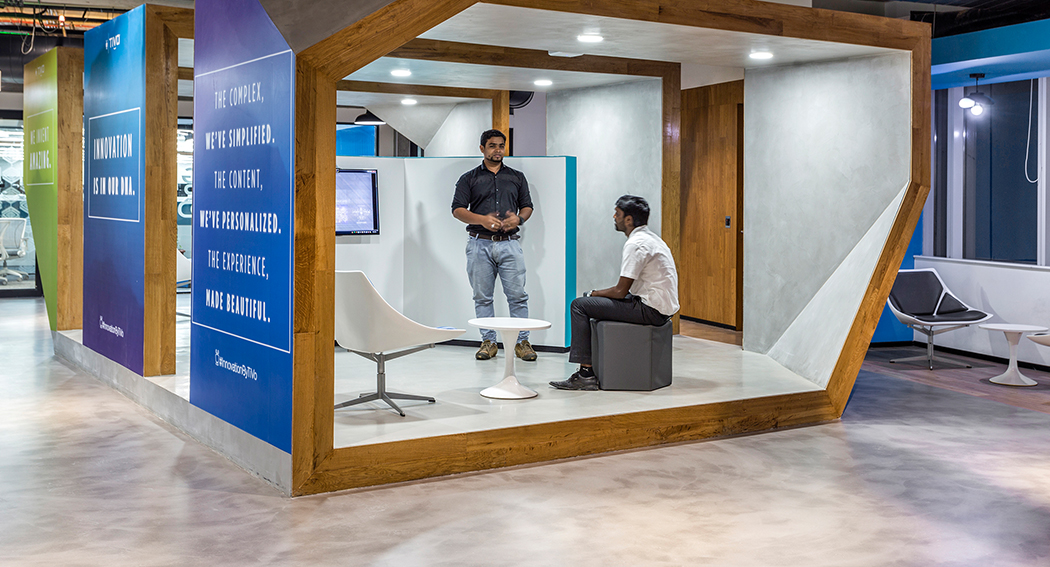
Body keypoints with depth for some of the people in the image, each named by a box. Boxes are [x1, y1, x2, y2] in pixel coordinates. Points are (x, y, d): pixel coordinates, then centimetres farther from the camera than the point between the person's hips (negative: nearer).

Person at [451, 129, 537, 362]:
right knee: (482, 296, 4)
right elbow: (457, 209, 1)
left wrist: (519, 219, -8)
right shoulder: (469, 179, 8)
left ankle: (522, 342, 3)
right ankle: (488, 342, 12)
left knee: (518, 295, -3)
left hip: (510, 244, 1)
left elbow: (527, 206, 15)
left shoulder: (517, 177, 15)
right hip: (480, 244, 0)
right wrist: (482, 219, -15)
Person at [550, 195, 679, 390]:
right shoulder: (650, 238, 15)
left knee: (580, 305, -9)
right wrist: (597, 294, 13)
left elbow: (621, 291, -18)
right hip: (662, 305, 11)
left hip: (651, 310, -11)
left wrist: (594, 293, 0)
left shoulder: (636, 244, -18)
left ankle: (586, 374, -9)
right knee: (591, 301, 22)